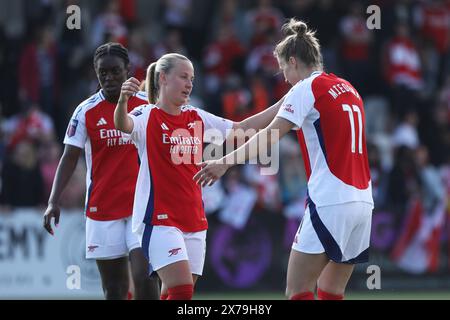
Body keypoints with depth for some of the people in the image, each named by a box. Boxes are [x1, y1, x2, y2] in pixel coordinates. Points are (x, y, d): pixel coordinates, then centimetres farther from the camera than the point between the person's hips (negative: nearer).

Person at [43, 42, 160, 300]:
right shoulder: (87, 111, -1)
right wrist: (54, 202, -12)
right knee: (114, 288, 4)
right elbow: (70, 158, -1)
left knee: (144, 278, -16)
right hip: (103, 208, 0)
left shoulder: (148, 105, 2)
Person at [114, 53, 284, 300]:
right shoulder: (147, 116, -6)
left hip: (193, 221, 6)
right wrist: (123, 100, -50)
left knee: (174, 294, 7)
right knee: (182, 291, -18)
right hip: (160, 220, -6)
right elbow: (123, 125, -28)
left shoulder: (197, 118, 12)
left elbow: (243, 128, 15)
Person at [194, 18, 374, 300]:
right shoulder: (348, 89, 17)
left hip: (330, 202, -8)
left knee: (298, 292, -6)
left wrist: (227, 161, -18)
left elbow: (270, 135, -14)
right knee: (331, 293, 12)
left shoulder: (307, 88, -4)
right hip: (363, 201, 8)